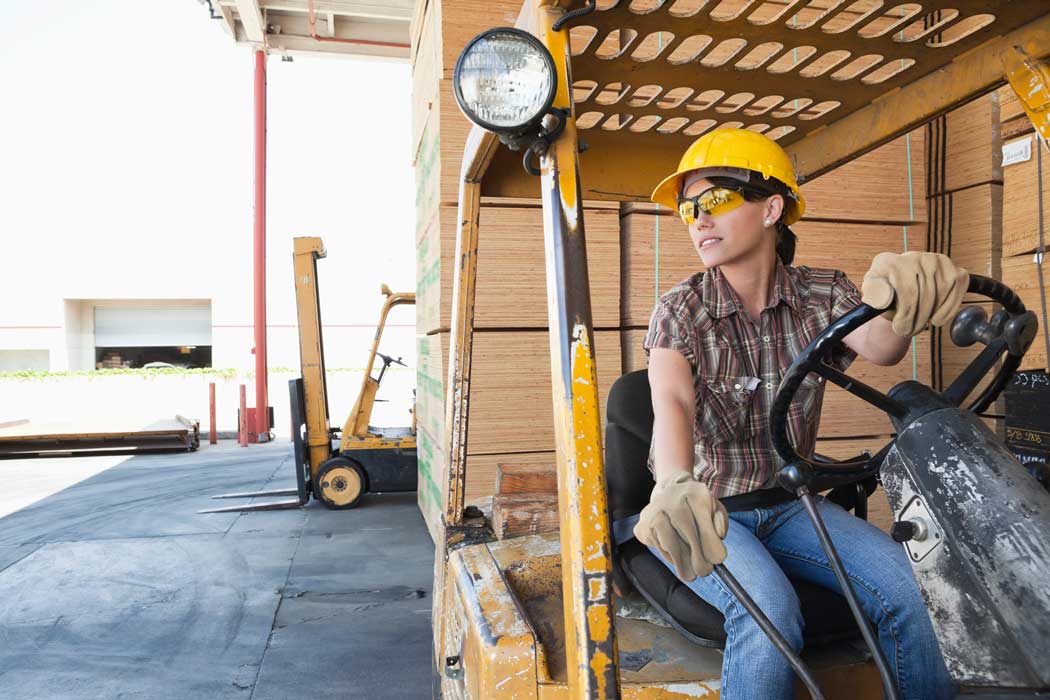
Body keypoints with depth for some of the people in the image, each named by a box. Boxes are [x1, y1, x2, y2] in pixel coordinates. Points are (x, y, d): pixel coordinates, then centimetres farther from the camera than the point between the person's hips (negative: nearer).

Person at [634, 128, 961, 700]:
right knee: (769, 610, -29)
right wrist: (674, 486, -50)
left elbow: (877, 347, -23)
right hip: (706, 508, -2)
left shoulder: (822, 296, -2)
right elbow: (672, 401, -28)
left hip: (788, 505, 3)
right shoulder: (680, 310, -10)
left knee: (911, 589, -17)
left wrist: (896, 309, -49)